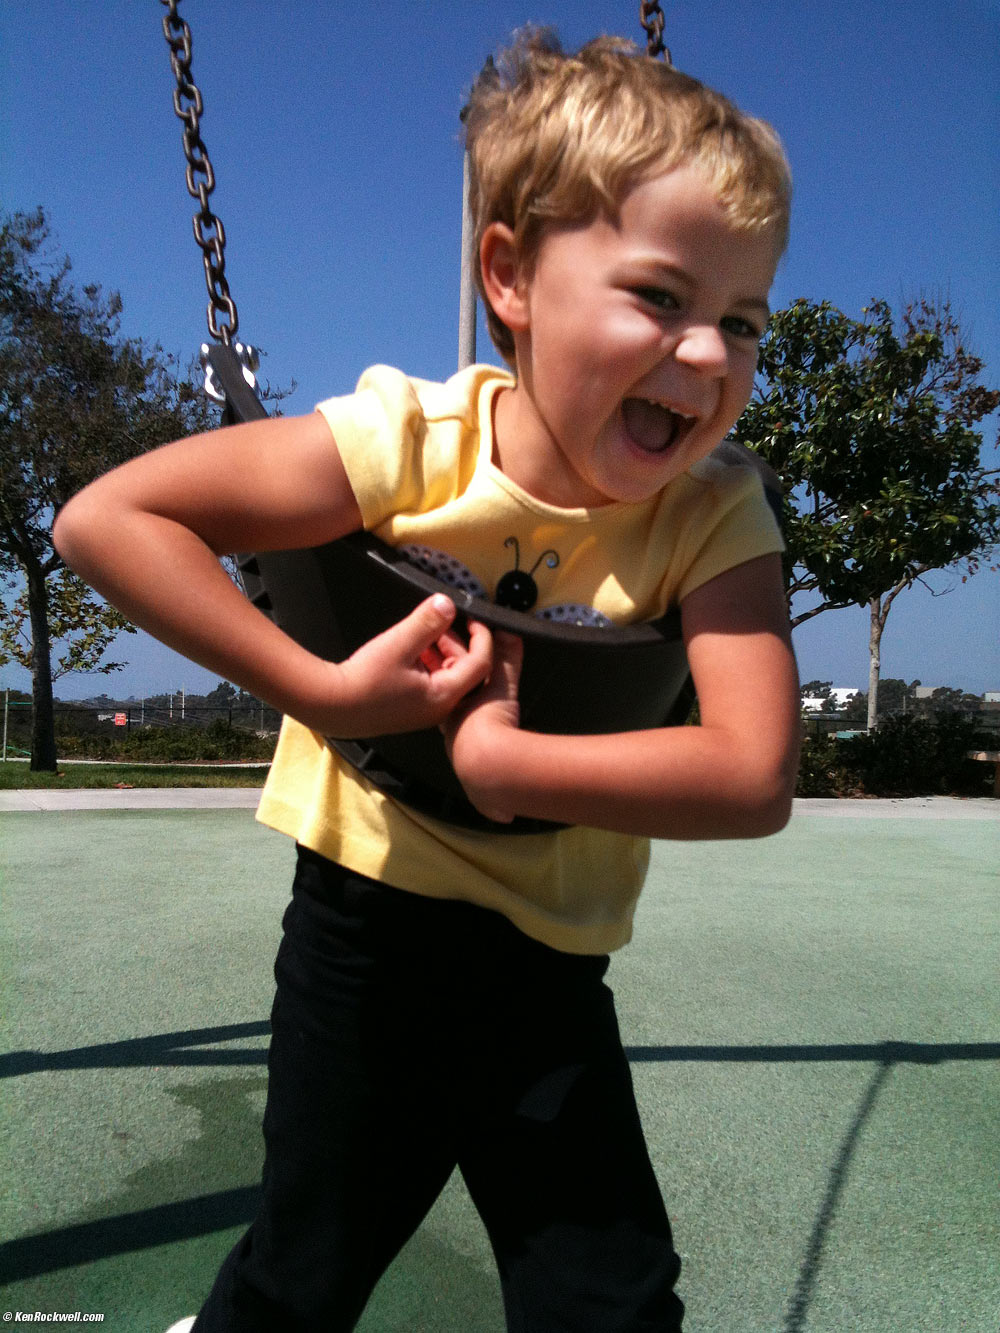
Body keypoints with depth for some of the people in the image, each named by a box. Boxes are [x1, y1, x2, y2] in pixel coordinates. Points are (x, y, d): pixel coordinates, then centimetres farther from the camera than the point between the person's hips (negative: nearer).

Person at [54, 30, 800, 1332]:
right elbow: (106, 516, -21)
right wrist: (328, 692, -28)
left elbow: (753, 777, -27)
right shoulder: (409, 443, -20)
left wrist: (490, 752, -29)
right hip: (364, 934, -1)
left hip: (548, 976, 2)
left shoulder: (716, 518, -15)